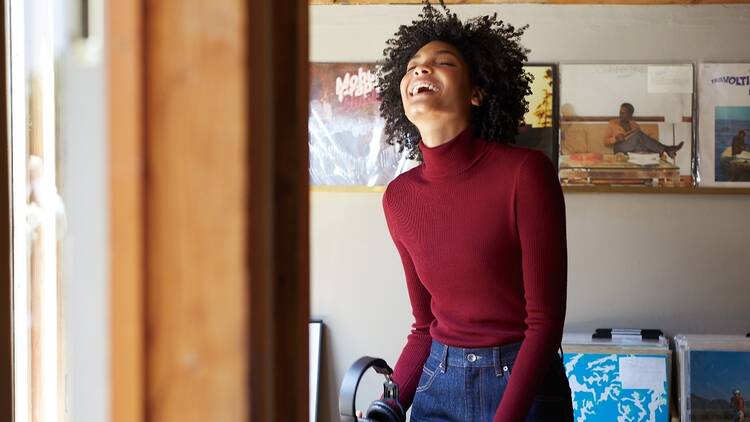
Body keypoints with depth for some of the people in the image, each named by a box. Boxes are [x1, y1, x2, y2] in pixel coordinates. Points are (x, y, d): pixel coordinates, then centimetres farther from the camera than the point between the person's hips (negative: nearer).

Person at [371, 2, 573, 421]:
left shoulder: (525, 171, -16)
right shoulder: (399, 197, -1)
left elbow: (545, 320, -16)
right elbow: (425, 326, 7)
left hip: (524, 384, -4)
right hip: (438, 383, 4)